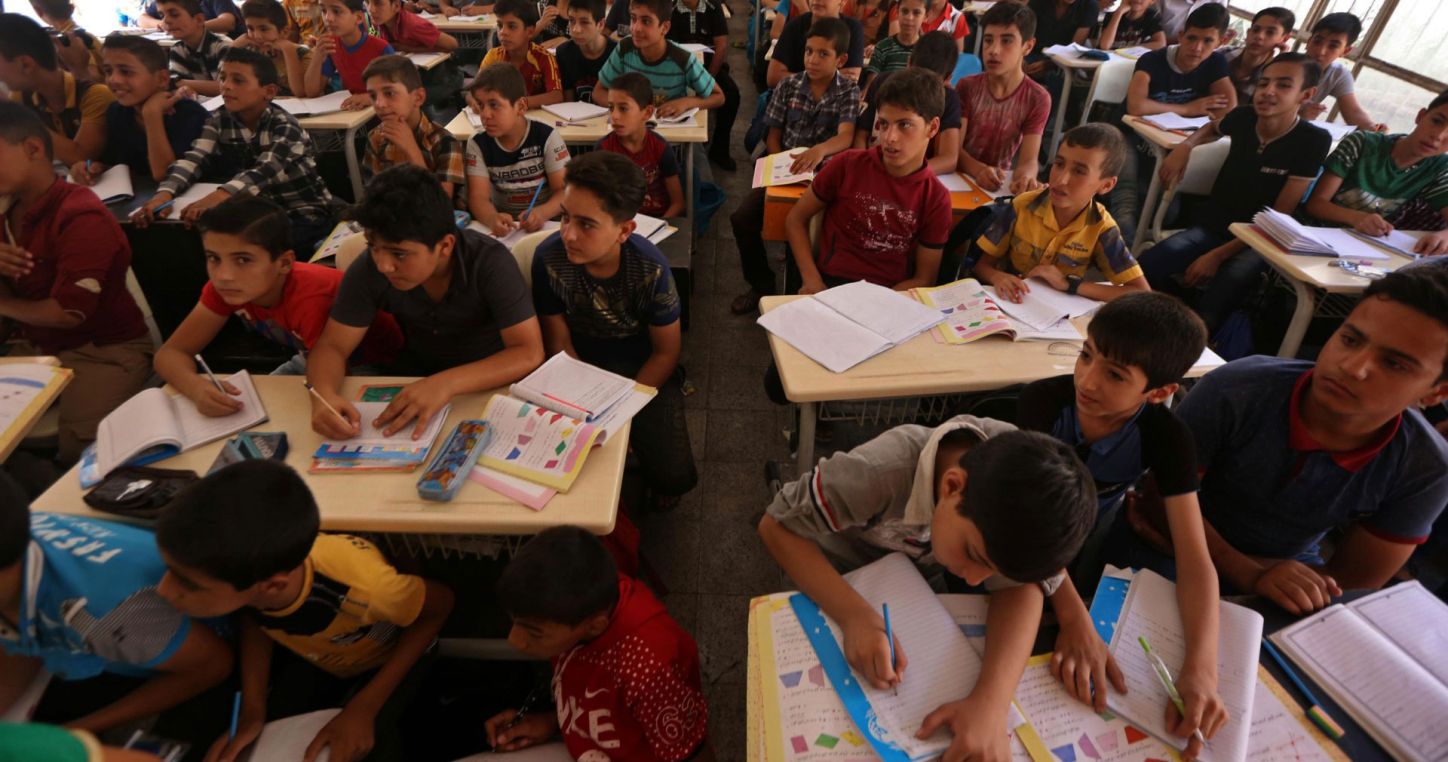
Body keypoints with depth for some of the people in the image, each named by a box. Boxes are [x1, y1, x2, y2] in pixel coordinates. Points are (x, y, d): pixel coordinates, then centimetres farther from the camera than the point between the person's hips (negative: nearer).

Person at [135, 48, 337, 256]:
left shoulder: (285, 127, -20)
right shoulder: (220, 120, -3)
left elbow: (264, 172, -39)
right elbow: (193, 159, -19)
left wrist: (219, 196, -57)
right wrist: (165, 194, -40)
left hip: (306, 213, -5)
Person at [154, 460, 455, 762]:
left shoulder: (359, 585, -45)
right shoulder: (241, 565, -30)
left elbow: (440, 604, -26)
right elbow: (253, 615, -5)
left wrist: (363, 708, -29)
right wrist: (252, 710, -18)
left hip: (385, 658, -3)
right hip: (314, 656, 4)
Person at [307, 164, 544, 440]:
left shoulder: (490, 262, -27)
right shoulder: (369, 268, -18)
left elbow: (529, 353, -31)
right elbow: (332, 346, -10)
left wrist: (447, 383, -43)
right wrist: (324, 395, -32)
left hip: (490, 380, -2)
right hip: (415, 375, 3)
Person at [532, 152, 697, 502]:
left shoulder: (650, 268, -24)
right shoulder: (549, 258, -20)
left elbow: (666, 352, -10)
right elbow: (560, 344, -8)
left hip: (644, 370, -1)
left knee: (673, 475, -18)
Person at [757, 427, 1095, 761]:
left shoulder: (1015, 463, -32)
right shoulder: (881, 472, -44)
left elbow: (1022, 583, -31)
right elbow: (776, 526, -36)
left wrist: (990, 704, -47)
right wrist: (855, 614, -49)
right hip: (845, 573, -3)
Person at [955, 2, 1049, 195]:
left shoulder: (1038, 99, -7)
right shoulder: (966, 87, -4)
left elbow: (1029, 159, -14)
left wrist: (1025, 177, -39)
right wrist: (979, 170, -33)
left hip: (1000, 182, 1)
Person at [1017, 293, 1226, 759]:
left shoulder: (1167, 439, -26)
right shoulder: (1043, 400, -31)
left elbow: (1195, 559, -29)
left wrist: (1201, 667, -45)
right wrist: (1074, 620, -46)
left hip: (1089, 544, 2)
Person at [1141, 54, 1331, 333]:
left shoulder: (1313, 141, -12)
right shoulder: (1244, 117, 0)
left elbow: (1279, 218, -12)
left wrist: (1218, 255, -21)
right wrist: (1185, 146, 4)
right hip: (1211, 226, 4)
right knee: (1145, 269, -27)